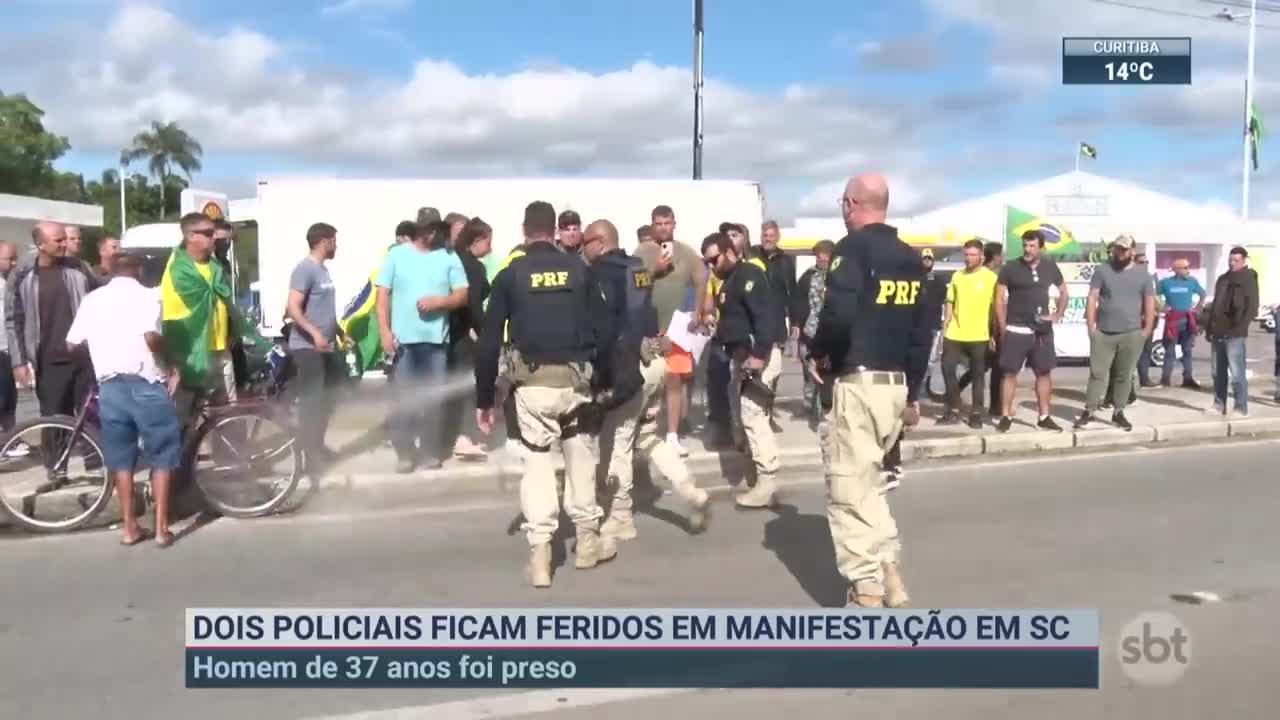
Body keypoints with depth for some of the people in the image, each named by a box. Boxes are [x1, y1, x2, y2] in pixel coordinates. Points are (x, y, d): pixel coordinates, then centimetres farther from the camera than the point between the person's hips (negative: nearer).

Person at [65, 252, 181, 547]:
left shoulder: (92, 299, 11)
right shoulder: (147, 295, -3)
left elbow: (72, 343, 11)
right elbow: (151, 337, -20)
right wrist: (171, 364, -5)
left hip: (109, 386, 4)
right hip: (146, 384, -4)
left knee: (121, 458, 14)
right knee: (161, 457, 6)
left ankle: (130, 527, 17)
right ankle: (161, 528, 5)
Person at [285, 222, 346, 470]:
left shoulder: (323, 269, 14)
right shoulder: (305, 268, -13)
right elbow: (292, 308, -23)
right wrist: (315, 333, -33)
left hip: (326, 347, 9)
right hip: (308, 347, -9)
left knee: (326, 398, 15)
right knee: (311, 401, -5)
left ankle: (319, 447, 26)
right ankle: (312, 455, 0)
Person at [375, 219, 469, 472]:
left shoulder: (449, 257, 7)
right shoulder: (396, 254, 5)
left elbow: (462, 296, 3)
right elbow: (383, 295, 3)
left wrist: (438, 301, -15)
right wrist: (385, 332, -7)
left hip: (436, 339, 1)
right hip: (403, 339, -1)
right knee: (404, 398, 1)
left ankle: (431, 451, 14)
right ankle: (404, 453, 10)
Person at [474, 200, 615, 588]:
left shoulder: (510, 275, 2)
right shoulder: (579, 269, 4)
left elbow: (489, 341, 1)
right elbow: (600, 327, 3)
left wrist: (484, 398, 7)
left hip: (532, 381, -1)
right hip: (575, 377, 1)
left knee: (537, 462, 6)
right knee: (581, 456, 17)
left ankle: (540, 554, 3)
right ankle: (588, 539, 27)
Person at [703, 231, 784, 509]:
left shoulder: (748, 275, -11)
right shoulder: (729, 281, 19)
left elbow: (765, 315, -22)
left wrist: (759, 354, -26)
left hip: (757, 353, -10)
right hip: (741, 353, 10)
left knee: (752, 415, -11)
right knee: (741, 414, 12)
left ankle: (767, 482, -8)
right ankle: (751, 471, 20)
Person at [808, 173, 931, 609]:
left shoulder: (853, 247, -9)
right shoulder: (910, 258, 13)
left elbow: (839, 312, -24)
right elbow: (923, 331, 14)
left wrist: (821, 353, -5)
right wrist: (913, 392, 20)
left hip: (857, 382, -8)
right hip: (895, 383, 8)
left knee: (849, 489, 0)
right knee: (865, 482, 20)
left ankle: (867, 591, 3)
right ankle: (890, 576, 17)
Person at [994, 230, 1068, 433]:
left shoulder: (1050, 267, 5)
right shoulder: (1010, 268, -4)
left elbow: (1064, 292, 19)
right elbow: (999, 298, -3)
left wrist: (1057, 315, 8)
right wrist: (1002, 326, -8)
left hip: (1042, 330, 4)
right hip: (1015, 330, -3)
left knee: (1044, 372, 7)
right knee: (1010, 372, -3)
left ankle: (1044, 417, 16)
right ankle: (1006, 416, 3)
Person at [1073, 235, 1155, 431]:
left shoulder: (1142, 274, 6)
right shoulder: (1102, 270, 3)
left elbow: (1150, 303, 8)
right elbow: (1092, 299, 0)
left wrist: (1147, 330, 2)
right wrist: (1091, 327, -7)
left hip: (1132, 334, 1)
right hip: (1103, 334, -1)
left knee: (1124, 376, 8)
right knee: (1097, 373, 0)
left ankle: (1118, 413, 16)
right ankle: (1088, 411, 4)